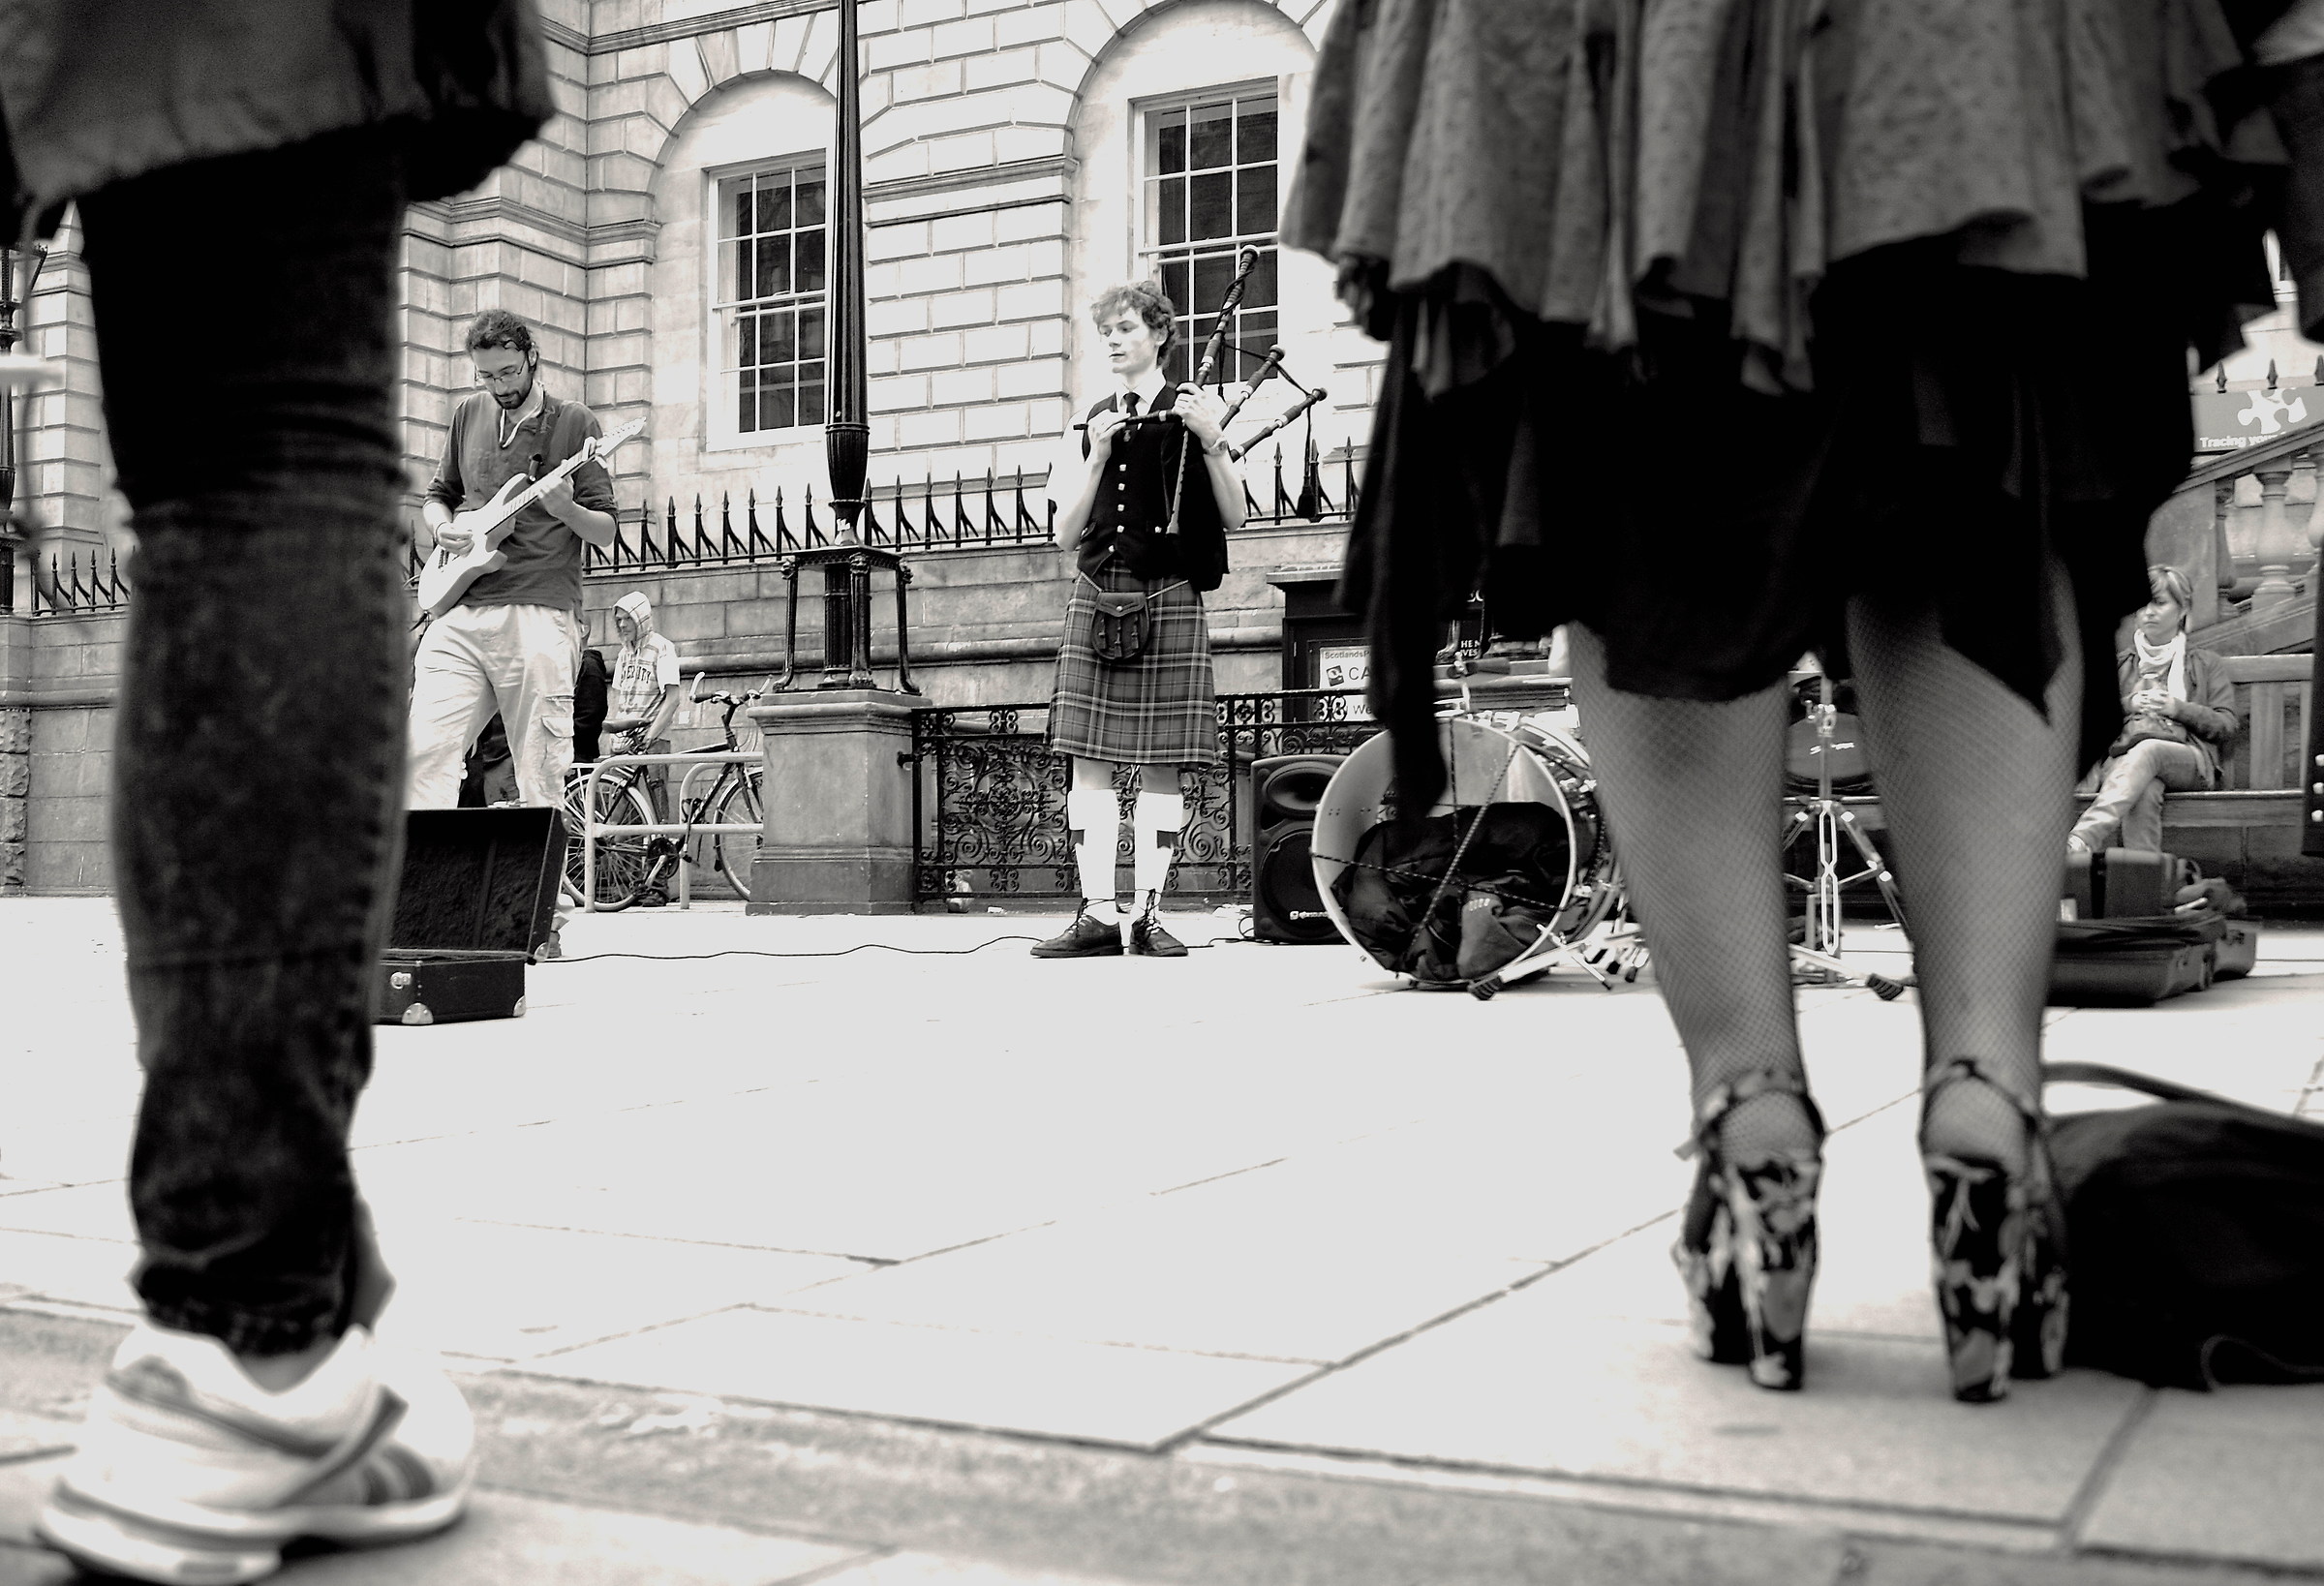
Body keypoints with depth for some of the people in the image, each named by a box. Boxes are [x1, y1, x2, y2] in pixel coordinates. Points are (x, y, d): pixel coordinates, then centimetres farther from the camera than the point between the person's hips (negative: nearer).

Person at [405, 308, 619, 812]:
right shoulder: (469, 414, 17)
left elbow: (606, 531, 2)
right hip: (460, 613, 4)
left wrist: (566, 511, -20)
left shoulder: (575, 423, 5)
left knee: (541, 781, -6)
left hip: (539, 615, -4)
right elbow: (438, 495, 29)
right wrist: (442, 528, 6)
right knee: (424, 753, -9)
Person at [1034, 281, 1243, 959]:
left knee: (1162, 764, -3)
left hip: (1169, 597, -2)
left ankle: (1148, 914, 2)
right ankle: (1098, 912, -4)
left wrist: (1212, 443, -11)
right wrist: (1097, 457, -2)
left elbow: (1234, 519, 3)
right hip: (1097, 596, 3)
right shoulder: (1091, 424, 15)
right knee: (1089, 759, -5)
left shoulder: (1194, 409, 7)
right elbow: (1067, 534, 10)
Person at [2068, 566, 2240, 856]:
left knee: (2147, 751, -40)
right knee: (2144, 791, -39)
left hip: (2189, 761, -1)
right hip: (2121, 757, 1)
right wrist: (2129, 704, -1)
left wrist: (2176, 708, -4)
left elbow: (2227, 725, 12)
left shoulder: (2205, 664, 24)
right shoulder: (2119, 664, 28)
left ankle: (2082, 839, -60)